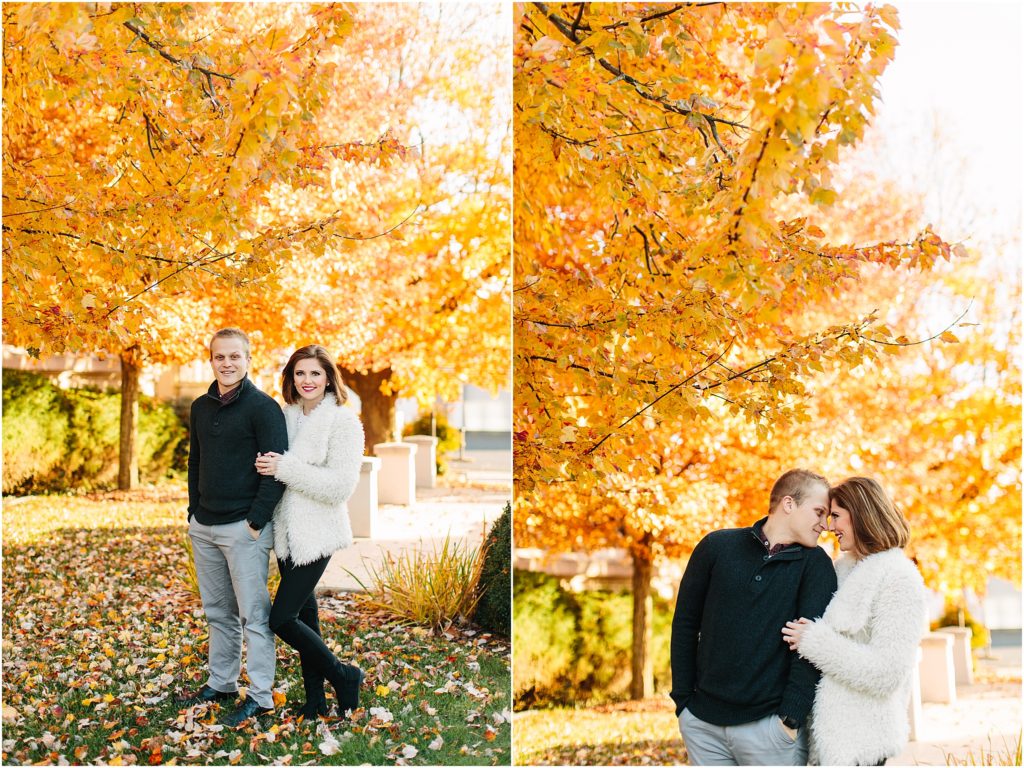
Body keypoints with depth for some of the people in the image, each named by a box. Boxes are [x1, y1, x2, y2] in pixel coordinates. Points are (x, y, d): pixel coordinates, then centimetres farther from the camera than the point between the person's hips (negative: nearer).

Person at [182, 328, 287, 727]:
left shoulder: (263, 407, -10)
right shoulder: (201, 408, 12)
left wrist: (256, 521, -16)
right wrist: (194, 512, 13)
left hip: (244, 528, -7)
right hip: (203, 527, 7)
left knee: (253, 615, -3)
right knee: (217, 612, 16)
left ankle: (260, 696, 3)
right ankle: (221, 683, 28)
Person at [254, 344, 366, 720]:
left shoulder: (343, 421, -11)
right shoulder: (285, 416, 7)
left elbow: (341, 486, -19)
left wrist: (285, 468, -21)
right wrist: (269, 464, -2)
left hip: (316, 534, -6)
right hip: (286, 532, 6)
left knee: (281, 618, -8)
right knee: (304, 612, 13)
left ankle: (344, 676, 11)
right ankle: (315, 697, 25)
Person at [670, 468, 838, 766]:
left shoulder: (815, 565, 0)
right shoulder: (717, 546, 4)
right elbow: (685, 624, 7)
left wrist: (791, 717, -16)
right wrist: (683, 700, 2)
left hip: (769, 725, -2)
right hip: (702, 721, 2)